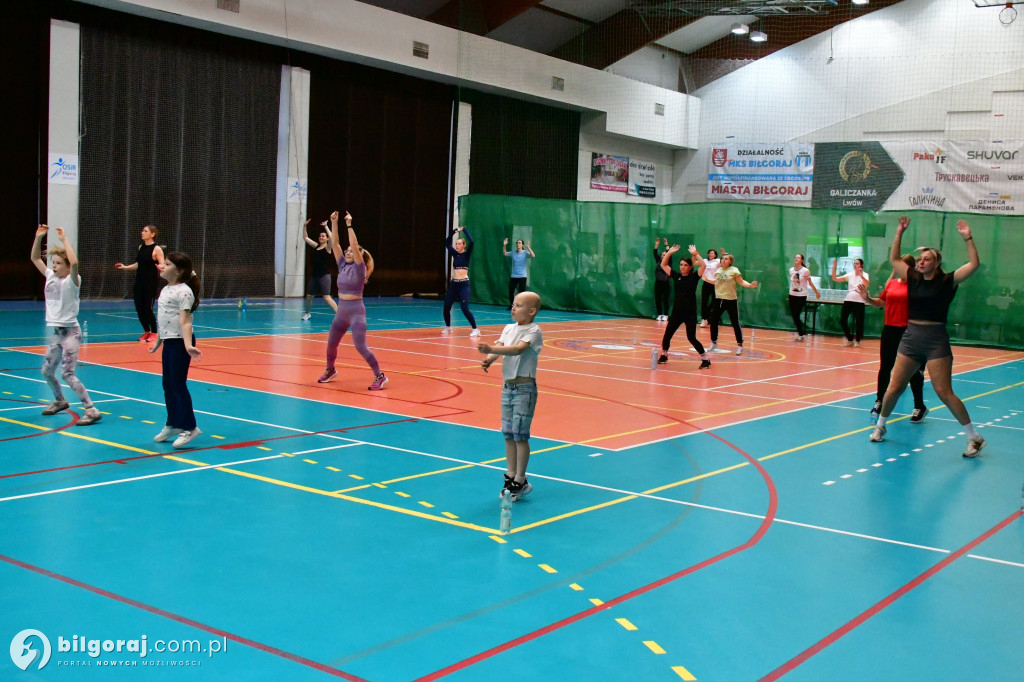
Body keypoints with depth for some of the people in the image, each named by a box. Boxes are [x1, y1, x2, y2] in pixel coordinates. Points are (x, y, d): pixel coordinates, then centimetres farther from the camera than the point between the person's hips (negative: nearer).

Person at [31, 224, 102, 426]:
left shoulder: (72, 281, -14)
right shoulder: (50, 277, 7)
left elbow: (74, 263, -34)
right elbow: (35, 258, 16)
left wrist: (64, 240, -27)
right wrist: (39, 237, 4)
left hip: (70, 332, -8)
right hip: (56, 332, 8)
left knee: (67, 374, -16)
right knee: (47, 371, 18)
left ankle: (92, 410, -15)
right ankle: (60, 401, 42)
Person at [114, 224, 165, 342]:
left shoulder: (157, 249, -9)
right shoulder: (141, 247, 11)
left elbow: (162, 265, -13)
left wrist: (160, 267, -34)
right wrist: (125, 267, 24)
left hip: (151, 283, -7)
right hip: (139, 282, 7)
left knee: (147, 309, -5)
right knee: (139, 308, 6)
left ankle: (154, 333, 12)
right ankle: (146, 332, 21)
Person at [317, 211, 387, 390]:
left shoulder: (359, 268, -9)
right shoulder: (343, 265, 7)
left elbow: (355, 245, -21)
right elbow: (334, 244, 5)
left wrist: (349, 225, -21)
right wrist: (334, 223, -1)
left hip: (356, 311, -7)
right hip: (341, 311, 7)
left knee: (360, 346, -14)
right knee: (331, 343, 16)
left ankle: (380, 376, -8)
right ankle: (330, 370, 40)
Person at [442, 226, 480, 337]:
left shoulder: (467, 254, -3)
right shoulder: (455, 254, 11)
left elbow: (471, 242, -17)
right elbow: (447, 242, 11)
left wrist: (464, 230, -8)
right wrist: (454, 231, 5)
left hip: (464, 284, -6)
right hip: (453, 284, 6)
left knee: (465, 308, -15)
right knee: (446, 307, 5)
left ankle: (475, 329, -8)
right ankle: (448, 327, 26)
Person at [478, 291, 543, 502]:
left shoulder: (534, 331, -11)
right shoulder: (509, 328, 10)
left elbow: (518, 349, -27)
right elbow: (500, 347, -2)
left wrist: (491, 349, -38)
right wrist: (489, 359, -24)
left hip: (524, 388, -7)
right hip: (507, 387, 7)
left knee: (520, 435, -4)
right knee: (508, 435, 11)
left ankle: (520, 481, 6)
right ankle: (510, 477, 20)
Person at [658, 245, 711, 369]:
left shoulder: (694, 277, -5)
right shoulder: (676, 276, 5)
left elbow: (703, 265, -21)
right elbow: (663, 265, 7)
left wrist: (695, 253, -21)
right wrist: (669, 252, -3)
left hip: (690, 312, -4)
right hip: (677, 311, 4)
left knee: (691, 338, -8)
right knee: (667, 335, 6)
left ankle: (706, 359, 3)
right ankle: (664, 355, 27)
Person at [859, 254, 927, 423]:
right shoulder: (891, 283, 10)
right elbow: (881, 302, 17)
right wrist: (868, 299, 2)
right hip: (890, 329, 5)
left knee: (912, 369, 2)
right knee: (885, 367, 10)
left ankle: (920, 407, 14)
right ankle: (880, 401, 25)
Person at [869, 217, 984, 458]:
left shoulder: (947, 281, -4)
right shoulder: (913, 278, 9)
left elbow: (974, 264, -13)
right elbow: (894, 259, 20)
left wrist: (967, 238, -17)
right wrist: (899, 233, 13)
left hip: (936, 341, -5)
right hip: (911, 338, 5)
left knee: (944, 392, -8)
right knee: (894, 387, 7)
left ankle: (974, 437, 3)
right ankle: (880, 426, 25)